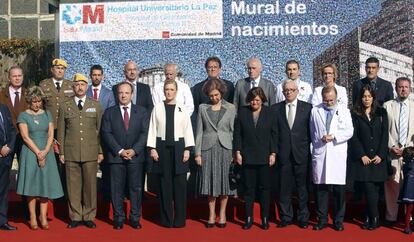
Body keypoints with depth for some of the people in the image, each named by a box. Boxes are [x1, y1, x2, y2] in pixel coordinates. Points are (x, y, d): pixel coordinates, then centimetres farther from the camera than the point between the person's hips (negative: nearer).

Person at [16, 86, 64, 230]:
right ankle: (33, 217, 5)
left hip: (46, 152, 3)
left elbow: (51, 135, 4)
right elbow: (26, 137, -7)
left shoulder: (47, 114, 10)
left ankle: (43, 216, 6)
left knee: (46, 183, 0)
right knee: (31, 184, -1)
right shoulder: (23, 116, 0)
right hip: (30, 152, -3)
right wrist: (38, 153, -12)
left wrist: (45, 151, -10)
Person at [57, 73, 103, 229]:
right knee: (73, 185, 2)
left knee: (90, 184, 2)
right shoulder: (65, 106, 9)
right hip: (71, 153, 0)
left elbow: (100, 129, 7)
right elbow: (61, 131, 9)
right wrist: (61, 152, 3)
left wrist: (101, 151, 2)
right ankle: (75, 217, 12)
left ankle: (89, 217, 12)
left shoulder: (95, 105, 10)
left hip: (91, 152, 0)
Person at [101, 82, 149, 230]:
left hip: (136, 156, 0)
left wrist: (134, 150, -11)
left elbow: (145, 133, 1)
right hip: (115, 156, 0)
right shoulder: (109, 112, 9)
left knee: (136, 188, 3)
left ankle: (135, 218, 11)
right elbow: (106, 134, 0)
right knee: (117, 188, 2)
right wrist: (120, 151, -11)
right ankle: (118, 218, 10)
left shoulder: (142, 111, 8)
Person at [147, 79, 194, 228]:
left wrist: (187, 149, -4)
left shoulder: (182, 109, 3)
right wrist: (152, 148, -3)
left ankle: (179, 219, 12)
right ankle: (166, 219, 14)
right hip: (162, 147, 0)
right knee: (165, 183, 4)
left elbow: (188, 130, 2)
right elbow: (152, 129, 3)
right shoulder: (157, 108, 3)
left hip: (178, 147, 0)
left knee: (180, 184, 1)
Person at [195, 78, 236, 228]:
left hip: (225, 148, 0)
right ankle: (211, 214, 14)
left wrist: (235, 152, -3)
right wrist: (198, 152, 0)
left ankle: (222, 213, 16)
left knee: (224, 180, 3)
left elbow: (233, 131, 3)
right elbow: (199, 131, 5)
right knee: (210, 181, 3)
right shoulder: (203, 108, 6)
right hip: (208, 148, 1)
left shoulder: (230, 108, 4)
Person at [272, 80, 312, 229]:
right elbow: (274, 132, 5)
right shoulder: (275, 109, 7)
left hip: (301, 154, -1)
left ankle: (303, 218, 17)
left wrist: (310, 150, -2)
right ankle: (286, 217, 17)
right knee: (284, 187, 6)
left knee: (302, 187, 6)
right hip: (283, 154, 1)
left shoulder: (307, 107, 4)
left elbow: (311, 131, 3)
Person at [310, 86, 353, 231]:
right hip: (320, 154, 1)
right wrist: (320, 140, 5)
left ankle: (338, 221, 12)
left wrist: (333, 136, -11)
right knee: (320, 188, 2)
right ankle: (322, 220, 12)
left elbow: (349, 131, 1)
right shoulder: (315, 111, 12)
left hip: (338, 155, 0)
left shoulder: (344, 111, 10)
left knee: (339, 189, 1)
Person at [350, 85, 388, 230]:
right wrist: (362, 155, -7)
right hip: (363, 158, -1)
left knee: (375, 189, -1)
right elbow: (354, 136, 1)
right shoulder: (355, 114, 6)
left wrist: (381, 154, -5)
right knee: (369, 189, -8)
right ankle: (374, 219, 1)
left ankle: (370, 218, 9)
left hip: (379, 157, 1)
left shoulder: (381, 113, 10)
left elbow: (385, 134, 4)